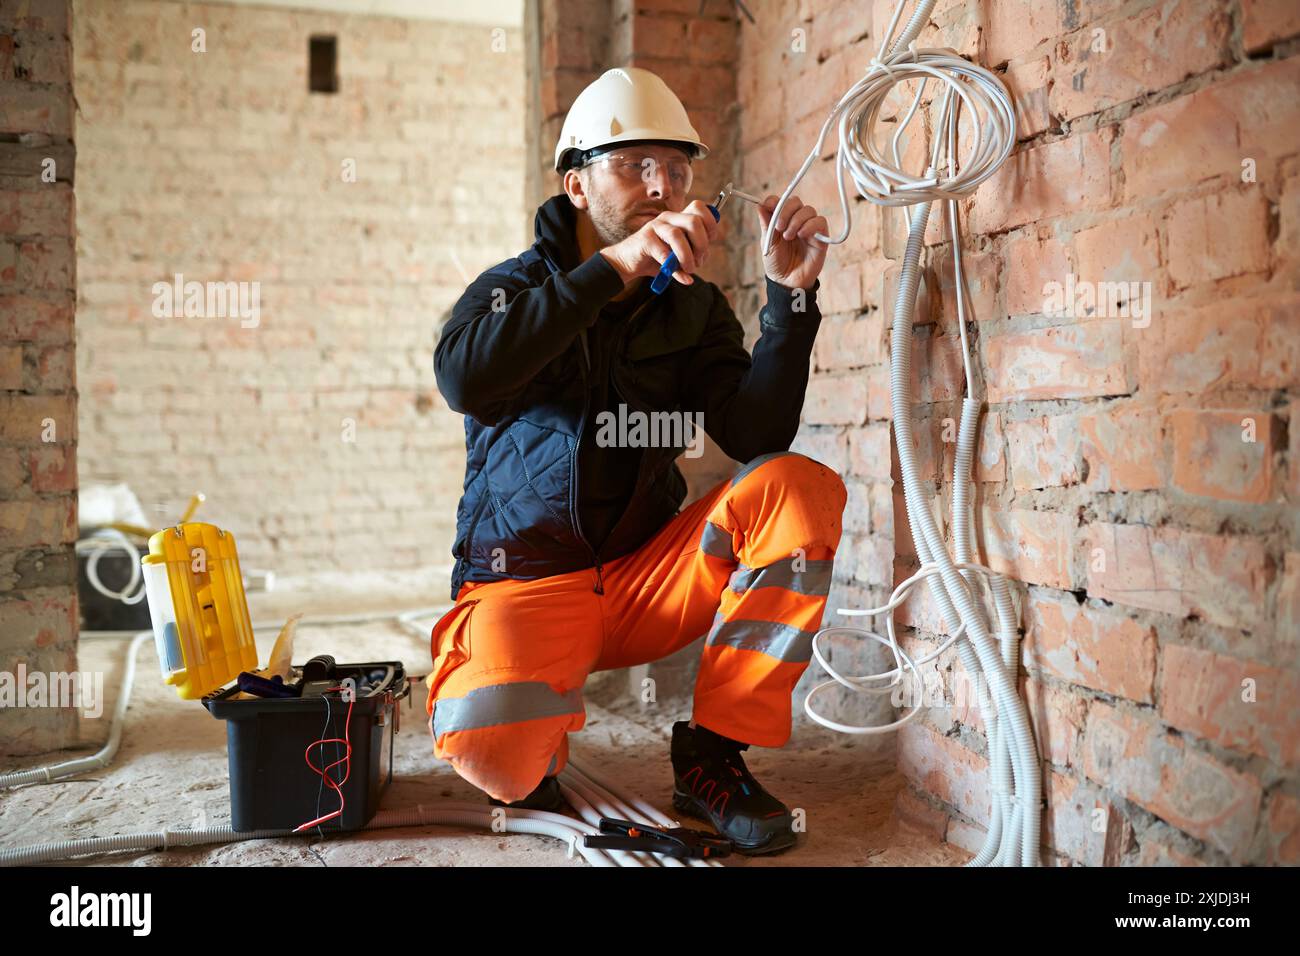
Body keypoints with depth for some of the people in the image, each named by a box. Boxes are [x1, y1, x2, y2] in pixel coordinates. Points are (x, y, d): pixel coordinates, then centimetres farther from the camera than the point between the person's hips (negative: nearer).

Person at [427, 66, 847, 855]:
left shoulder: (694, 307, 7)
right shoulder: (518, 285, -1)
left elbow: (756, 437, -8)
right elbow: (463, 377, -25)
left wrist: (791, 295, -18)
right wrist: (611, 269, -30)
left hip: (647, 575, 4)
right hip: (526, 583, -3)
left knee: (800, 488, -21)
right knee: (491, 746, -34)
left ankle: (712, 757, -14)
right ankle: (542, 748, 6)